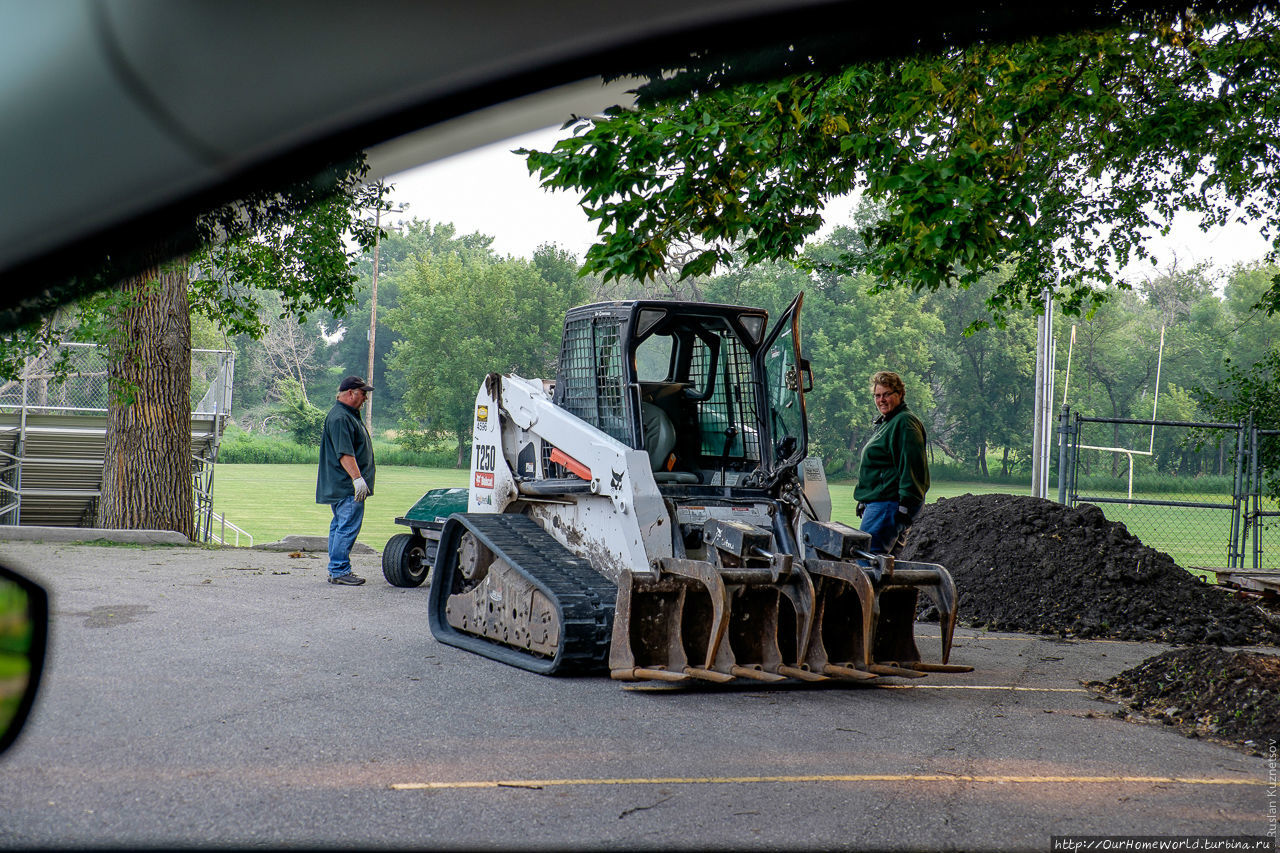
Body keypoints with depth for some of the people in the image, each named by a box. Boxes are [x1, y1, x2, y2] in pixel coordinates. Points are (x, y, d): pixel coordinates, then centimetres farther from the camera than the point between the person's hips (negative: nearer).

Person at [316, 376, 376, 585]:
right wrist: (357, 478, -27)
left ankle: (337, 570, 20)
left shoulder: (349, 415, 19)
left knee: (340, 525, 14)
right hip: (347, 486, -11)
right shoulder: (340, 418, -17)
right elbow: (345, 453, -24)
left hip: (340, 487, 11)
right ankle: (339, 571, -7)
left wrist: (358, 478, 27)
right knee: (348, 527, -10)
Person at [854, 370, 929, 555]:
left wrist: (906, 506, -22)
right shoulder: (883, 423, 23)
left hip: (890, 503, -11)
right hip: (875, 501, 11)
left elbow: (912, 466, -18)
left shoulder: (905, 422, -11)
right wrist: (863, 502, 28)